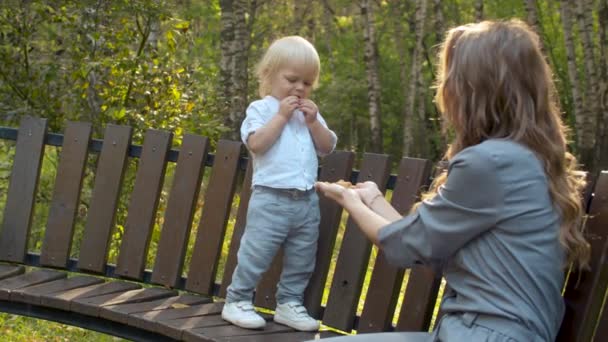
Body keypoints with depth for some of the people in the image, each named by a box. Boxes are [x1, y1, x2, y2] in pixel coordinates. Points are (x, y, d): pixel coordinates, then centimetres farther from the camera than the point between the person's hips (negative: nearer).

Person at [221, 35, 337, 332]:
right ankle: (236, 302, 8)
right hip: (271, 199, -6)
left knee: (301, 259, 11)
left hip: (307, 201, 6)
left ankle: (289, 304, 23)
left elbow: (327, 147, 10)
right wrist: (281, 115, -15)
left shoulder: (310, 113, 17)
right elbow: (256, 144, -17)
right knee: (255, 254, -3)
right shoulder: (261, 108, -1)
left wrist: (313, 122, -3)